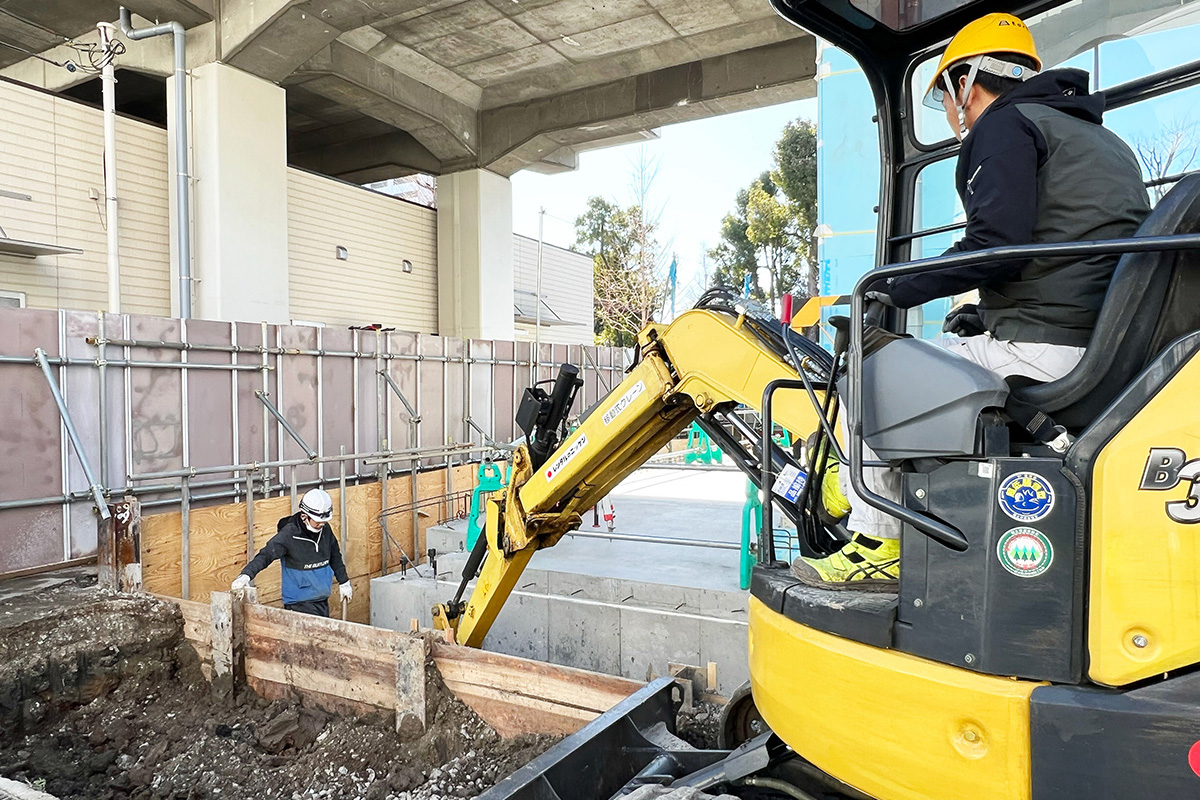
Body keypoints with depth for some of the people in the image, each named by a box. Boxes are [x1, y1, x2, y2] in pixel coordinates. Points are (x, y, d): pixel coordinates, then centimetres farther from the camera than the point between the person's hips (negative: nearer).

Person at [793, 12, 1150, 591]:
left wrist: (897, 292, -9)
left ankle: (877, 548, 6)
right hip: (1114, 345, 10)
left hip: (1046, 349, -10)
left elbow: (996, 245, -19)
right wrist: (991, 316, 23)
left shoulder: (1004, 125, -3)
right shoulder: (1100, 137, 27)